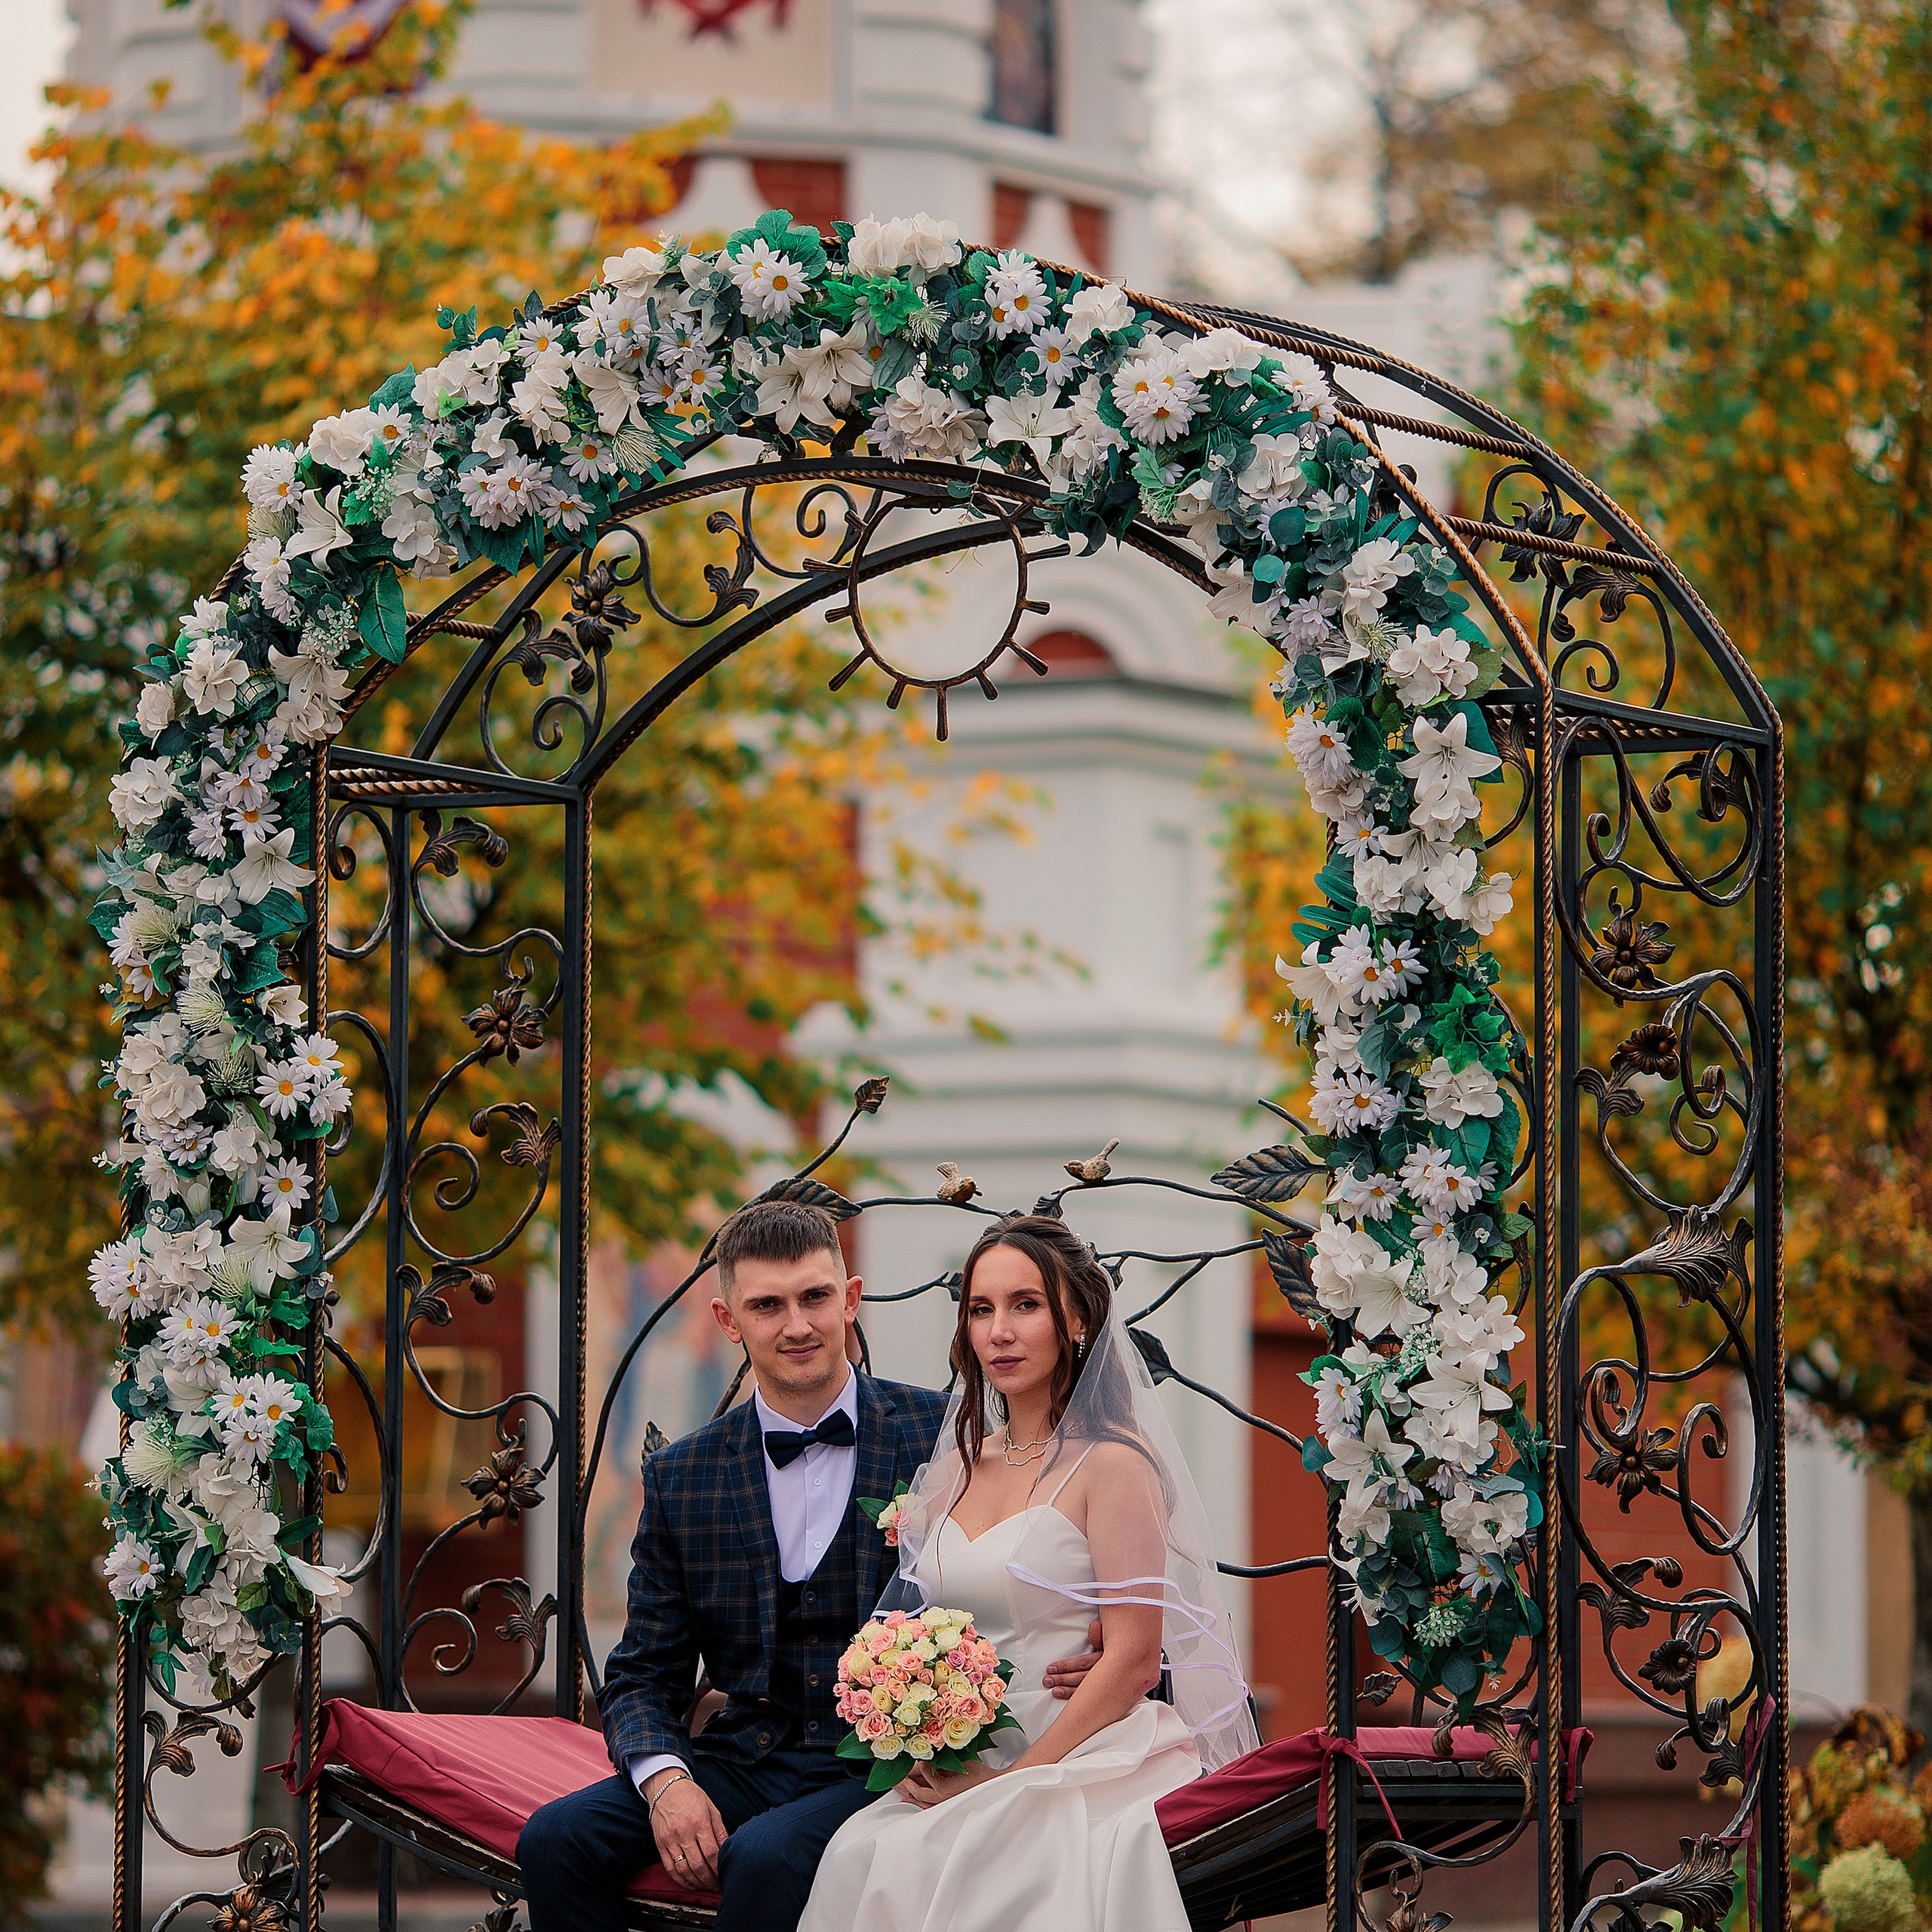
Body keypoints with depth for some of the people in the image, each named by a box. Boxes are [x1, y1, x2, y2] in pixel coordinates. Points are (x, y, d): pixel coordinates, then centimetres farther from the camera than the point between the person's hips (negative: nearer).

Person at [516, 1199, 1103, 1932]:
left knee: (766, 1857, -34)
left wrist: (1084, 1658, -20)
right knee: (556, 1840, -20)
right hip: (746, 1757, 4)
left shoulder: (942, 1436, -2)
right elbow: (643, 1677, 10)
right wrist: (666, 1781, -12)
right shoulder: (680, 1478, 7)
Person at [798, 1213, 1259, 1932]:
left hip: (1081, 1769, -6)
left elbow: (1134, 1662, -10)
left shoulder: (1112, 1464, -4)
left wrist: (1011, 1780, -14)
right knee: (862, 1855, -26)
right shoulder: (952, 1473, 16)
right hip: (963, 1776, 6)